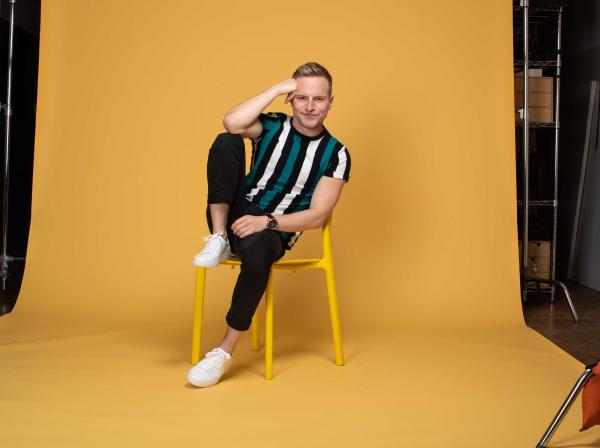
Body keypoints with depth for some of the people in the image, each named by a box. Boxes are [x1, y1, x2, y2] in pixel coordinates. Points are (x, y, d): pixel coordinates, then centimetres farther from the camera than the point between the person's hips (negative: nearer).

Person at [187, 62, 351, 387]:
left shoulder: (335, 155, -2)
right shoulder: (273, 126, 3)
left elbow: (317, 216, -9)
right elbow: (231, 122, -20)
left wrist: (267, 221, -22)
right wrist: (277, 89, -14)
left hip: (275, 232, -2)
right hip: (238, 217, 2)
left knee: (259, 247, -41)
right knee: (226, 142, -18)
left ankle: (225, 351, -23)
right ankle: (219, 240, -17)